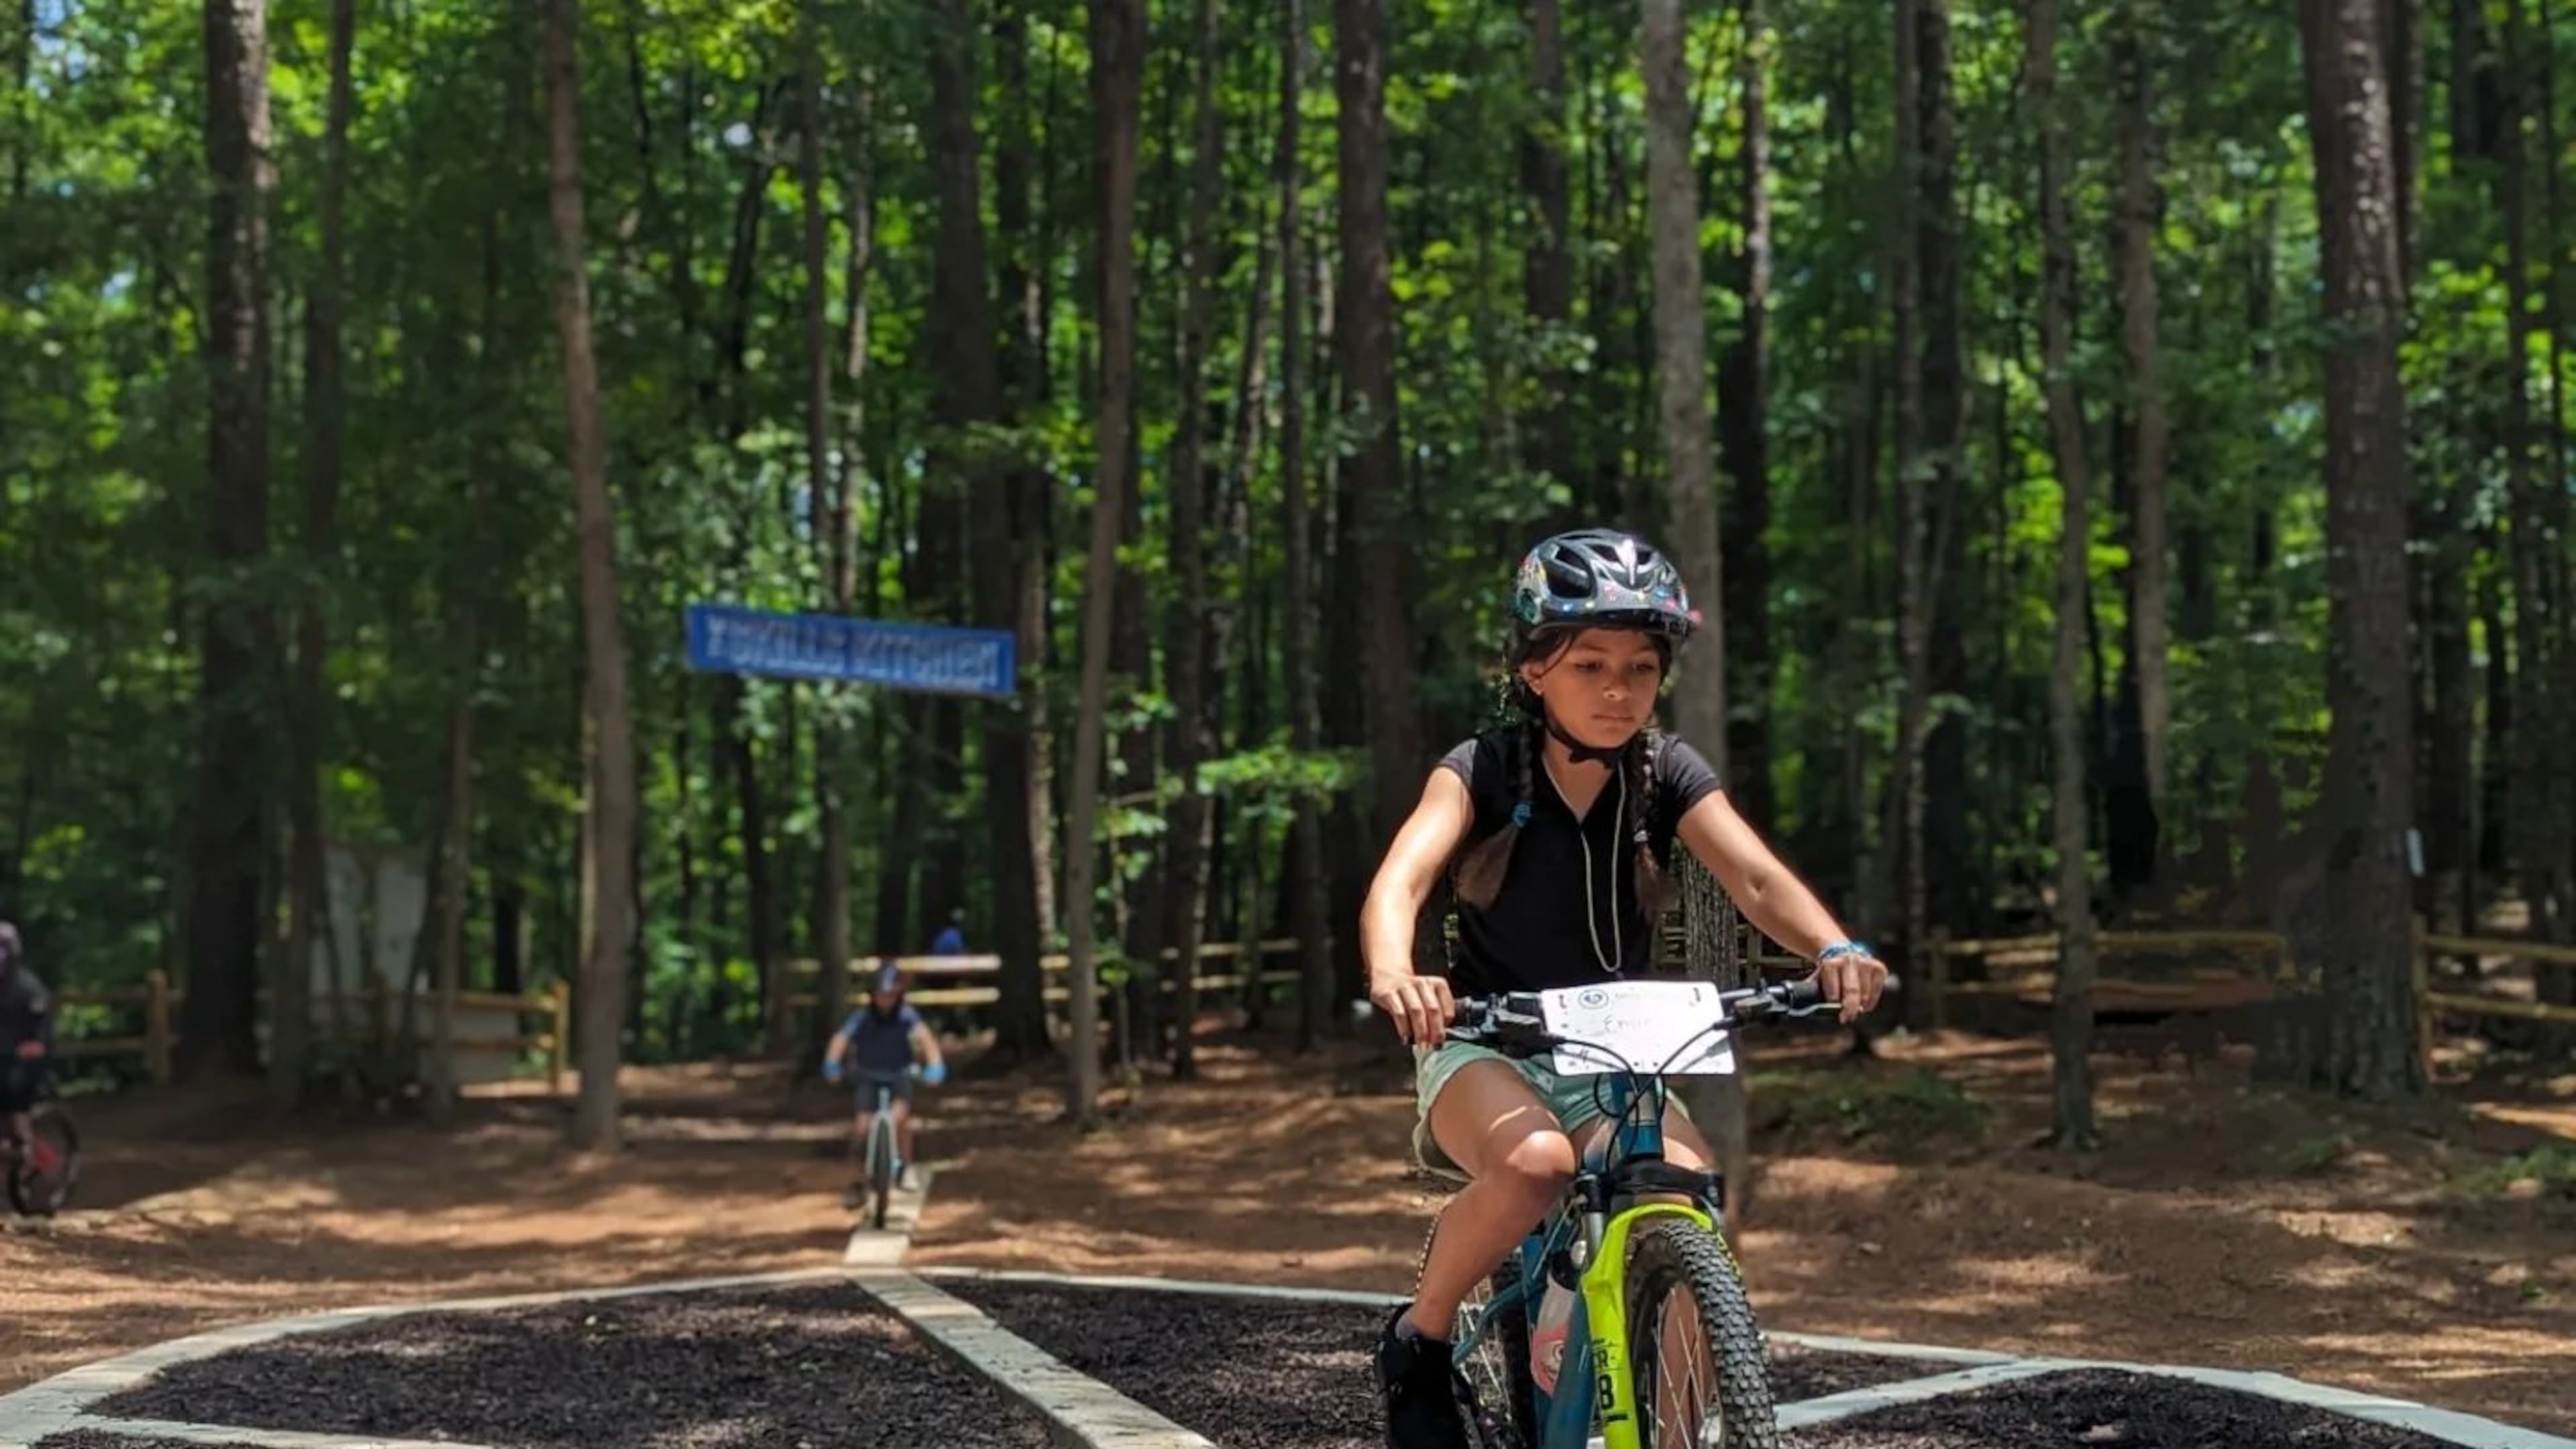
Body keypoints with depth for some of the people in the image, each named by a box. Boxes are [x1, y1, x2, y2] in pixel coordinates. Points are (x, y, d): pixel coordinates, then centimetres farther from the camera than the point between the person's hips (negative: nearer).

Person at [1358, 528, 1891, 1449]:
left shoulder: (1668, 776, -4)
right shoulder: (1482, 772, -11)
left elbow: (1755, 877, -18)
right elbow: (1402, 878, -27)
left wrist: (1834, 948, -40)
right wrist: (1392, 977, -50)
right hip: (1485, 1051, -3)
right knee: (1535, 1162, -36)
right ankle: (1420, 1339, -10)